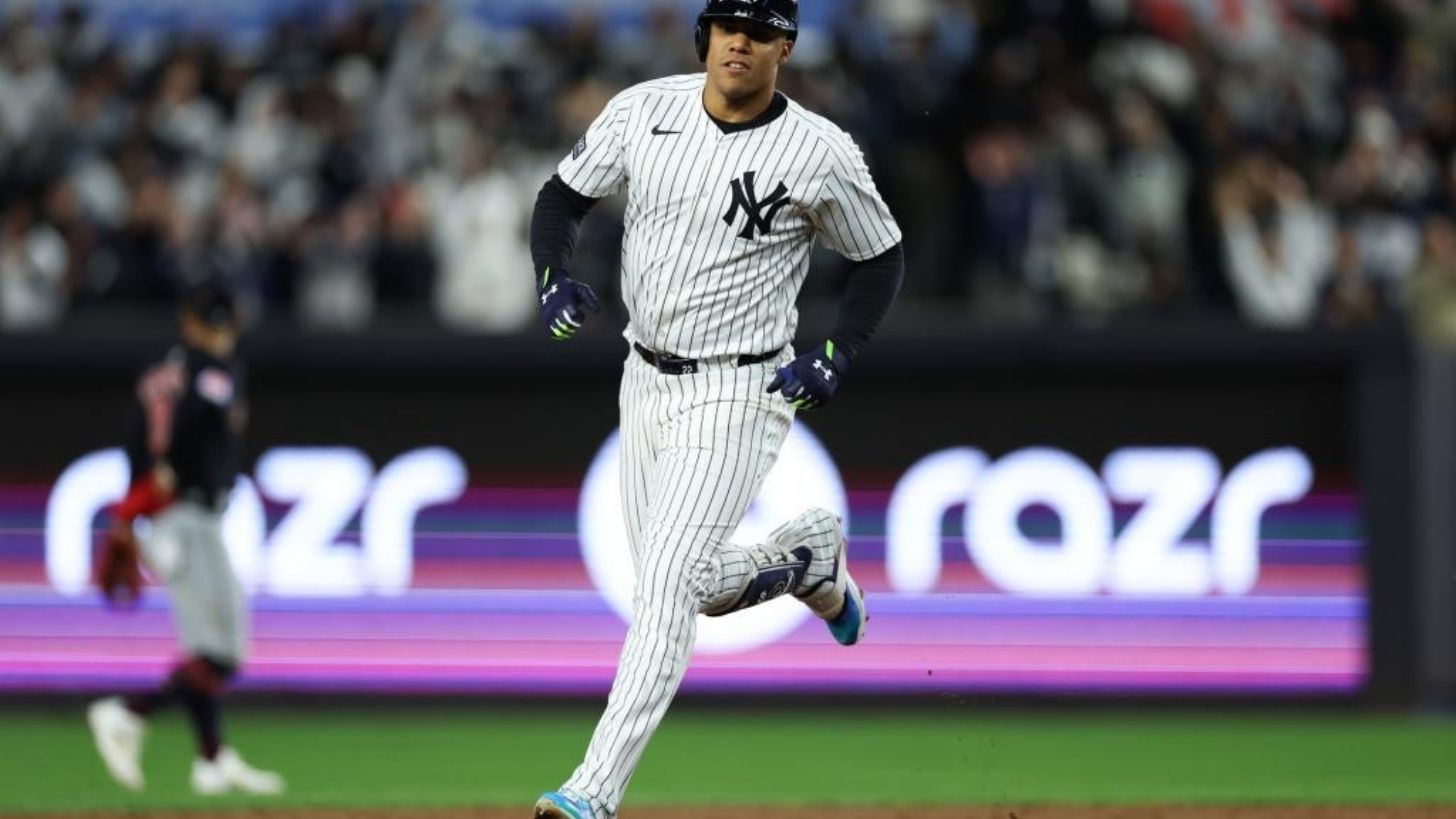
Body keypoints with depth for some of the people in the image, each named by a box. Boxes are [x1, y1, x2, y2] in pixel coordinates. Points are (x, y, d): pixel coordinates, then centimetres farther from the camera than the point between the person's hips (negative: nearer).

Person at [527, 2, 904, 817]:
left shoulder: (821, 152, -13)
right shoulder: (644, 110, -4)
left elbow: (882, 258, 1)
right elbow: (563, 198, 6)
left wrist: (838, 355, -13)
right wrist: (555, 277, -14)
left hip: (738, 395, -6)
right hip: (644, 379, 6)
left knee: (668, 587, -16)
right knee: (694, 586, 14)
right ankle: (810, 554, 44)